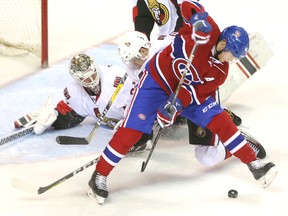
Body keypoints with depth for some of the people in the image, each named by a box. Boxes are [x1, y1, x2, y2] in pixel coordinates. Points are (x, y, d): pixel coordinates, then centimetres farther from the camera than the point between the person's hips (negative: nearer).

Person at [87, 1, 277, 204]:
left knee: (220, 120, -5)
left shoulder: (220, 71, -9)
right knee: (132, 130, -14)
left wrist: (178, 103, -31)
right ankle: (99, 176, -2)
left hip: (187, 90, 5)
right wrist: (199, 19, -44)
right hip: (157, 77, -5)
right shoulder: (209, 32, -22)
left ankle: (254, 164, 5)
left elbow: (199, 92, -14)